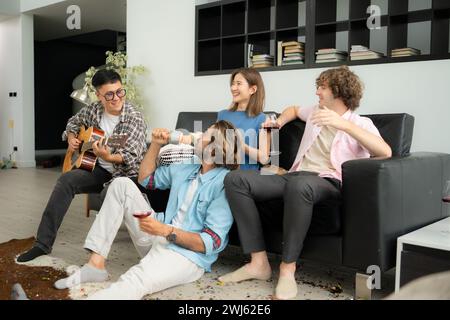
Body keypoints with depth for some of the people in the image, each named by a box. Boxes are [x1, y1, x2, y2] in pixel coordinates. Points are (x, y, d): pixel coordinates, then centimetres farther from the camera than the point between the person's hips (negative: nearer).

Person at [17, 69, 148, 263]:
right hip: (100, 170, 4)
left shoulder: (135, 118, -14)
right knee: (67, 180, -19)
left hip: (126, 174, -4)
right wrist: (71, 138, 4)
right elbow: (74, 121, 24)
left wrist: (108, 157, -43)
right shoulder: (94, 110, 2)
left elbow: (131, 157, -24)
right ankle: (43, 243, -14)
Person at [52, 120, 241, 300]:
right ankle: (95, 264, -8)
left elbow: (211, 243, -20)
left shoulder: (224, 183, -14)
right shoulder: (186, 170, 13)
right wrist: (156, 145, 12)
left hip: (188, 254, -8)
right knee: (121, 185, 2)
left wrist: (165, 230, -27)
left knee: (133, 283, -39)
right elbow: (146, 178, 26)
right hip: (160, 239, 9)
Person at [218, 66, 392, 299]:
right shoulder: (315, 112, 25)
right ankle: (259, 262, -20)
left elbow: (385, 152, -15)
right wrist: (279, 122, 29)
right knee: (235, 179, -17)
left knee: (299, 185, -44)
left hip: (329, 182, -6)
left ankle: (287, 268, -28)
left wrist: (344, 125, -24)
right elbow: (294, 109, 50)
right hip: (296, 176, 6)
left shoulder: (361, 123, 6)